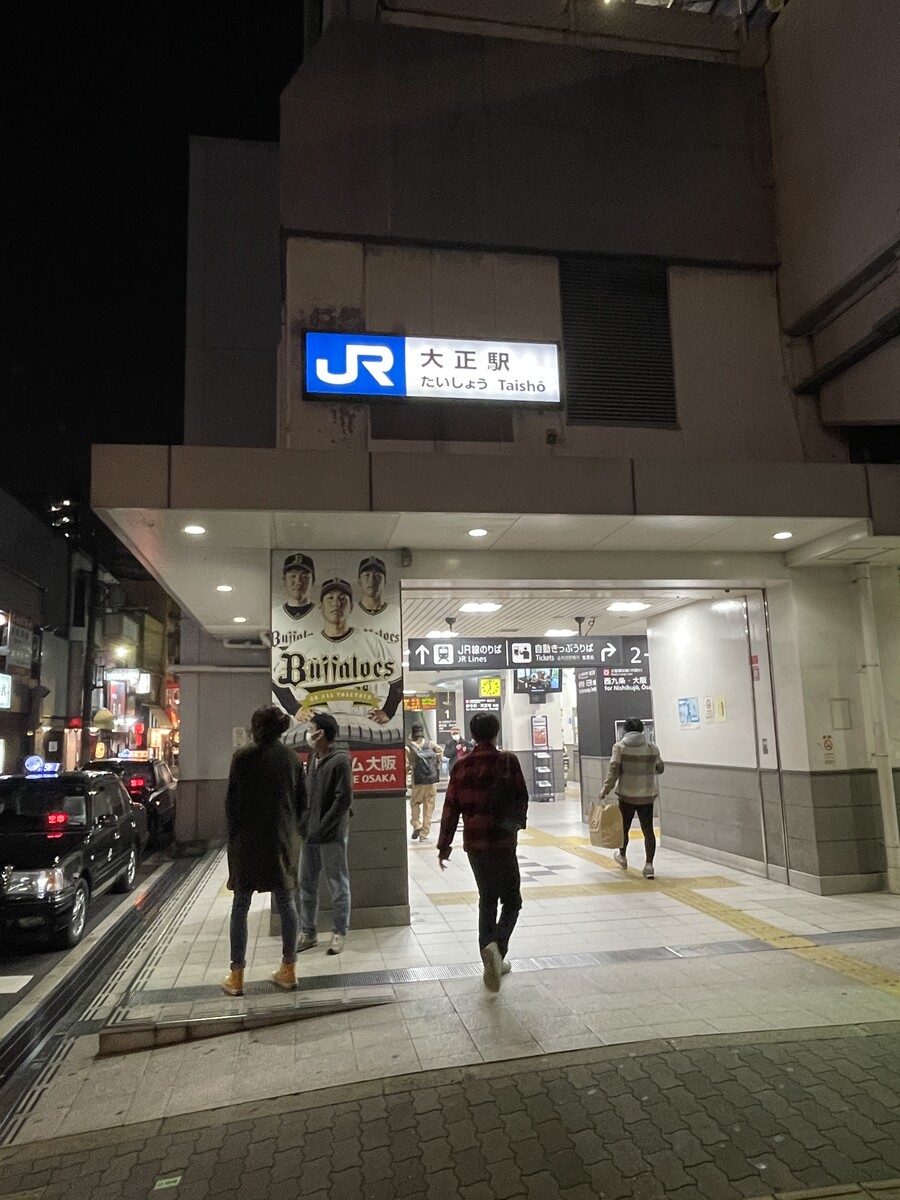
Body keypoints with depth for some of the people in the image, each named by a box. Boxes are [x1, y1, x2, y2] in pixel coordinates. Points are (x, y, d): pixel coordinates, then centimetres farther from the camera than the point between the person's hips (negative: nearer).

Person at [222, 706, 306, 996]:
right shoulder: (292, 758, 1)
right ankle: (288, 970, 20)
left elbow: (231, 801, -6)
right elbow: (302, 801, 5)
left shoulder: (243, 757, -10)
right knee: (286, 903, 12)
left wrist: (233, 838, 5)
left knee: (240, 906, 8)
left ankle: (236, 977, 12)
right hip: (283, 841, 4)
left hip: (248, 841, -3)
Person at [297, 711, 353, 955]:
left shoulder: (340, 761, -15)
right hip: (310, 834, 8)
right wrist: (304, 823, 3)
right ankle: (308, 933, 26)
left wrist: (322, 828, -17)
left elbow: (344, 799, -18)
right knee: (306, 884, 14)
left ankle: (339, 933, 19)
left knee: (338, 886, 6)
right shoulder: (312, 758, 9)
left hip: (332, 835, -8)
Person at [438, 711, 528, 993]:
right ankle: (497, 946, -17)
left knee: (487, 899, 18)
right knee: (511, 900, 8)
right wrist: (518, 822, 16)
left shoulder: (461, 766, 1)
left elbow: (450, 808, 1)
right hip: (503, 841, -4)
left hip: (474, 843, 4)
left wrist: (443, 846, 7)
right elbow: (521, 799, -5)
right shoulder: (507, 761, -8)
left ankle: (491, 960, 20)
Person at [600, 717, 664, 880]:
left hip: (627, 794, -1)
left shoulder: (620, 747, -7)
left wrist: (606, 789, -6)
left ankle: (622, 857, 36)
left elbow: (614, 771, -13)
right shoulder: (652, 747, 2)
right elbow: (660, 768, 11)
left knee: (624, 827, 17)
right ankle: (649, 865, -3)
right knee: (648, 830, 4)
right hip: (647, 795, 1)